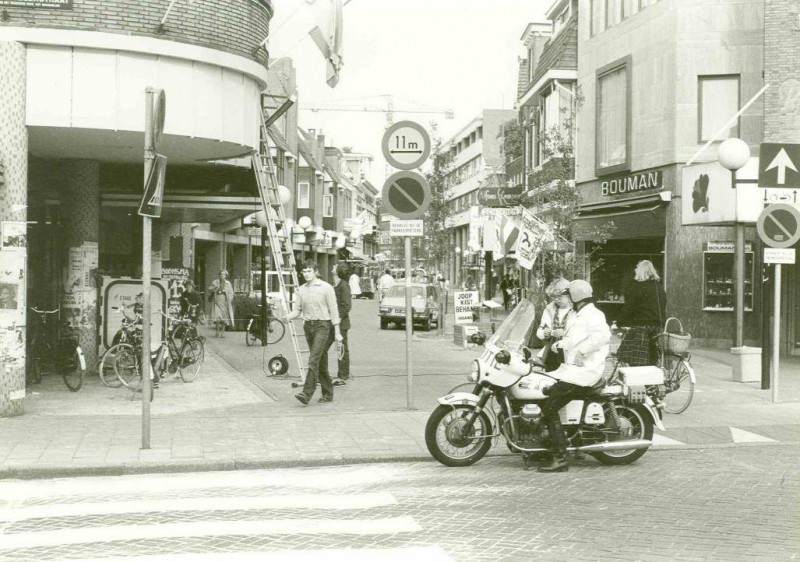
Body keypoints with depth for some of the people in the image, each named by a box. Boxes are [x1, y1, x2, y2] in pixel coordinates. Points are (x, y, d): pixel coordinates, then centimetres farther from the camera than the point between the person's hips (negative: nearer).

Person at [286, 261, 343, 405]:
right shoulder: (301, 289, 9)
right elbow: (298, 309, 11)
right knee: (320, 362, 11)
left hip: (322, 325, -6)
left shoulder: (326, 288, -6)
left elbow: (333, 310, -5)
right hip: (308, 326, 6)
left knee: (314, 360, -16)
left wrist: (337, 332, -7)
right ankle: (328, 394, 20)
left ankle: (307, 393, -20)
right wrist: (290, 316, -13)